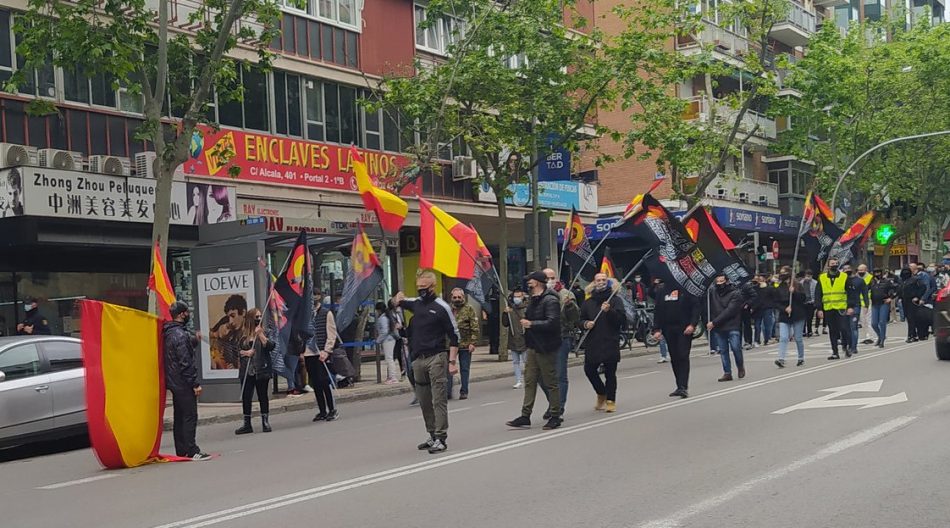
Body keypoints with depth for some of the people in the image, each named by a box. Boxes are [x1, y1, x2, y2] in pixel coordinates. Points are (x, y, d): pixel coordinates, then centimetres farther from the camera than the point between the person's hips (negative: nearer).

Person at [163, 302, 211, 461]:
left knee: (180, 417, 14)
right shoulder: (180, 334, -18)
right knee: (190, 416, -6)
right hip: (183, 383, -10)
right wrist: (195, 384, -18)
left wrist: (194, 340, 14)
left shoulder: (168, 333, 12)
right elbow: (185, 362, -21)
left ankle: (181, 450, 19)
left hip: (174, 382, 10)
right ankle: (192, 451, -6)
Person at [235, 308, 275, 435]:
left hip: (261, 370, -2)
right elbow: (238, 349, 14)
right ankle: (247, 424, 13)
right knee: (246, 397, 5)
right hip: (246, 371, 2)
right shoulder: (244, 334, 5)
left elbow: (271, 346, -14)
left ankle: (265, 422, 15)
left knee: (262, 396, 5)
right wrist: (245, 352, -6)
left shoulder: (265, 331, -1)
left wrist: (260, 335, -21)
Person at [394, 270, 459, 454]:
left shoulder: (441, 307, -6)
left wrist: (452, 361, -11)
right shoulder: (415, 303, 12)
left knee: (439, 399, -7)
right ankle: (433, 436, 20)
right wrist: (398, 297, 6)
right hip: (418, 359, 7)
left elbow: (454, 335, -5)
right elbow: (397, 302, 31)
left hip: (436, 357, -7)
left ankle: (441, 438, -6)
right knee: (424, 401, 11)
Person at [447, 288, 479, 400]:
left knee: (464, 369, 6)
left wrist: (473, 342, -12)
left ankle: (464, 392, 13)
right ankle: (447, 392, 3)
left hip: (465, 345, -3)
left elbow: (475, 327, -5)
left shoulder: (469, 309, -1)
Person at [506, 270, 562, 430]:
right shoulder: (533, 300, 17)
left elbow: (552, 323, -25)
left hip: (546, 348, -10)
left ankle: (555, 417, 9)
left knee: (551, 383, 0)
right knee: (529, 381, 8)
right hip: (533, 346, 10)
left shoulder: (550, 300, -15)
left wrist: (531, 324, -20)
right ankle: (525, 416, 11)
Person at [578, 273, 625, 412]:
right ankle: (601, 394, 25)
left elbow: (622, 319, -8)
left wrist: (609, 311, -22)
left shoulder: (615, 300, 3)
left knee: (610, 372, -1)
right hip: (593, 343, 4)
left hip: (611, 343, -3)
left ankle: (610, 401, 10)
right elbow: (580, 321, 16)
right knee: (589, 369, 2)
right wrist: (585, 324, -6)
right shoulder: (588, 302, 13)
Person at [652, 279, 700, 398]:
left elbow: (695, 306, -7)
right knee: (674, 359, 8)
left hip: (685, 329, -4)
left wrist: (692, 324, -18)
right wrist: (656, 329, 0)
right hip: (668, 329, 4)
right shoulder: (661, 289, 8)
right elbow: (657, 311, 9)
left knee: (683, 357, -9)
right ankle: (680, 386, 16)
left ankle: (683, 387, -9)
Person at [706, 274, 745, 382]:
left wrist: (714, 322, -16)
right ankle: (727, 373, 10)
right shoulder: (713, 292, 8)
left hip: (732, 327, -4)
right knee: (723, 351, 4)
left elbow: (729, 311, -13)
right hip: (718, 328, 4)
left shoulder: (735, 294, -5)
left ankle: (740, 366, 17)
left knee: (735, 348, -8)